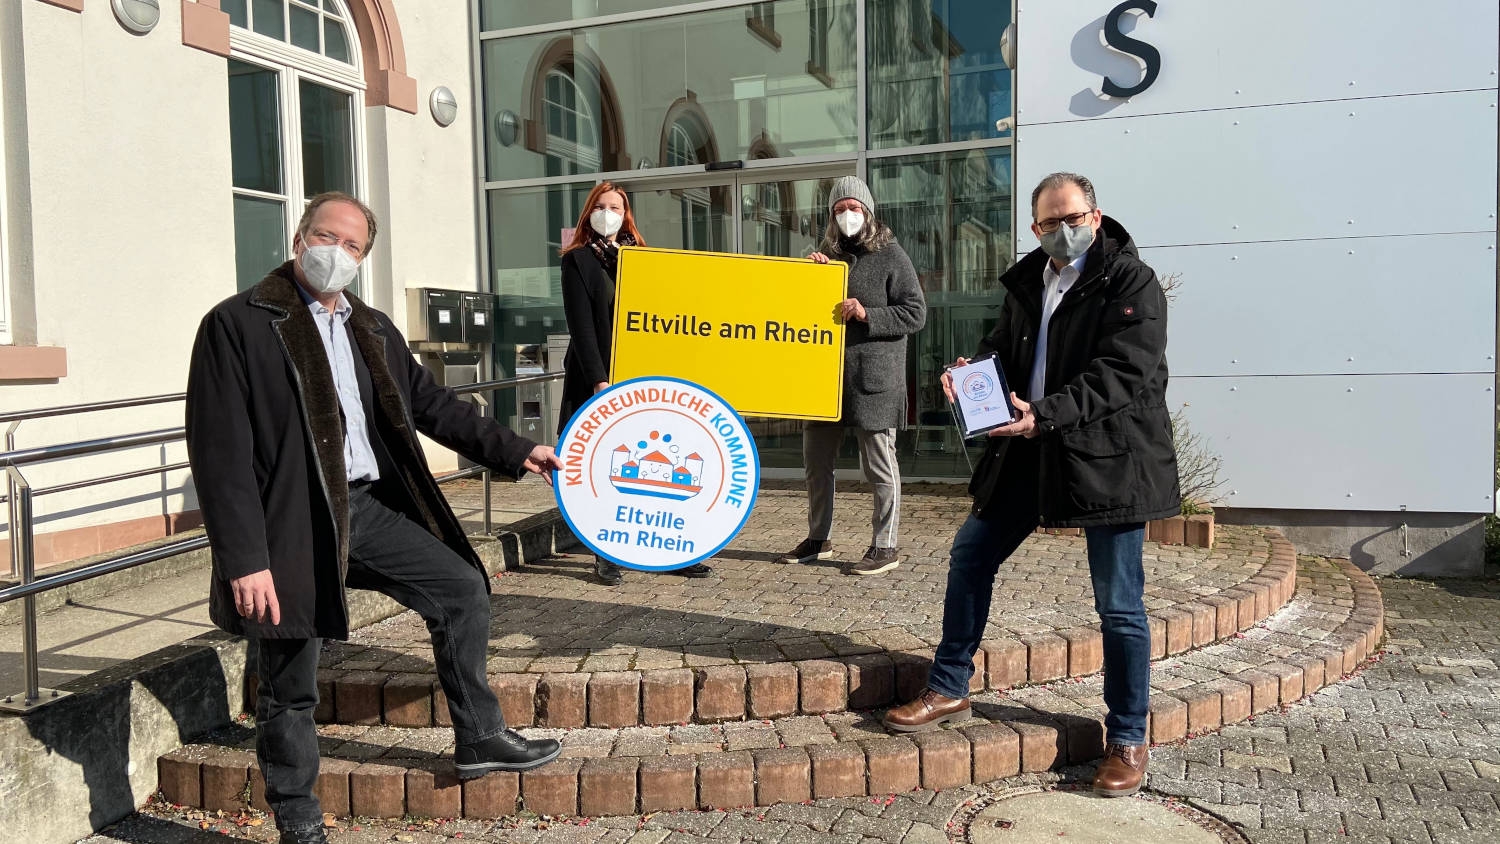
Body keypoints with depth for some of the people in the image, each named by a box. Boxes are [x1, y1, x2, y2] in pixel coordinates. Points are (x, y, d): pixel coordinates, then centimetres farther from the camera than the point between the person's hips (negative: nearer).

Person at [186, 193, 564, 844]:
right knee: (289, 684, 4)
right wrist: (244, 559, -19)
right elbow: (219, 453, -14)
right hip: (295, 522, -6)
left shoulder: (372, 329, 13)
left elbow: (430, 404, 19)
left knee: (461, 587, 7)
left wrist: (516, 452, 14)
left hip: (369, 504, 7)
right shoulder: (238, 324, -8)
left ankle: (479, 740, 22)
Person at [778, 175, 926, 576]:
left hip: (873, 378, -6)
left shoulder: (890, 255, -3)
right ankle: (818, 539, 27)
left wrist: (867, 314, -19)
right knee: (815, 460, 13)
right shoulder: (828, 254, 14)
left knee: (879, 464, 1)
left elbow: (916, 313, -7)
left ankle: (885, 547, 11)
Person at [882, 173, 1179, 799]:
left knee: (1119, 604, 1)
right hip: (1030, 449, 7)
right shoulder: (1028, 282, 11)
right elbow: (1004, 348, 18)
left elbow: (1121, 375, -20)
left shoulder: (1132, 284, -10)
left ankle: (1127, 740, 17)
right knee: (970, 555, 9)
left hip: (1109, 454, -7)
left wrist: (1044, 414, -31)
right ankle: (948, 691, 24)